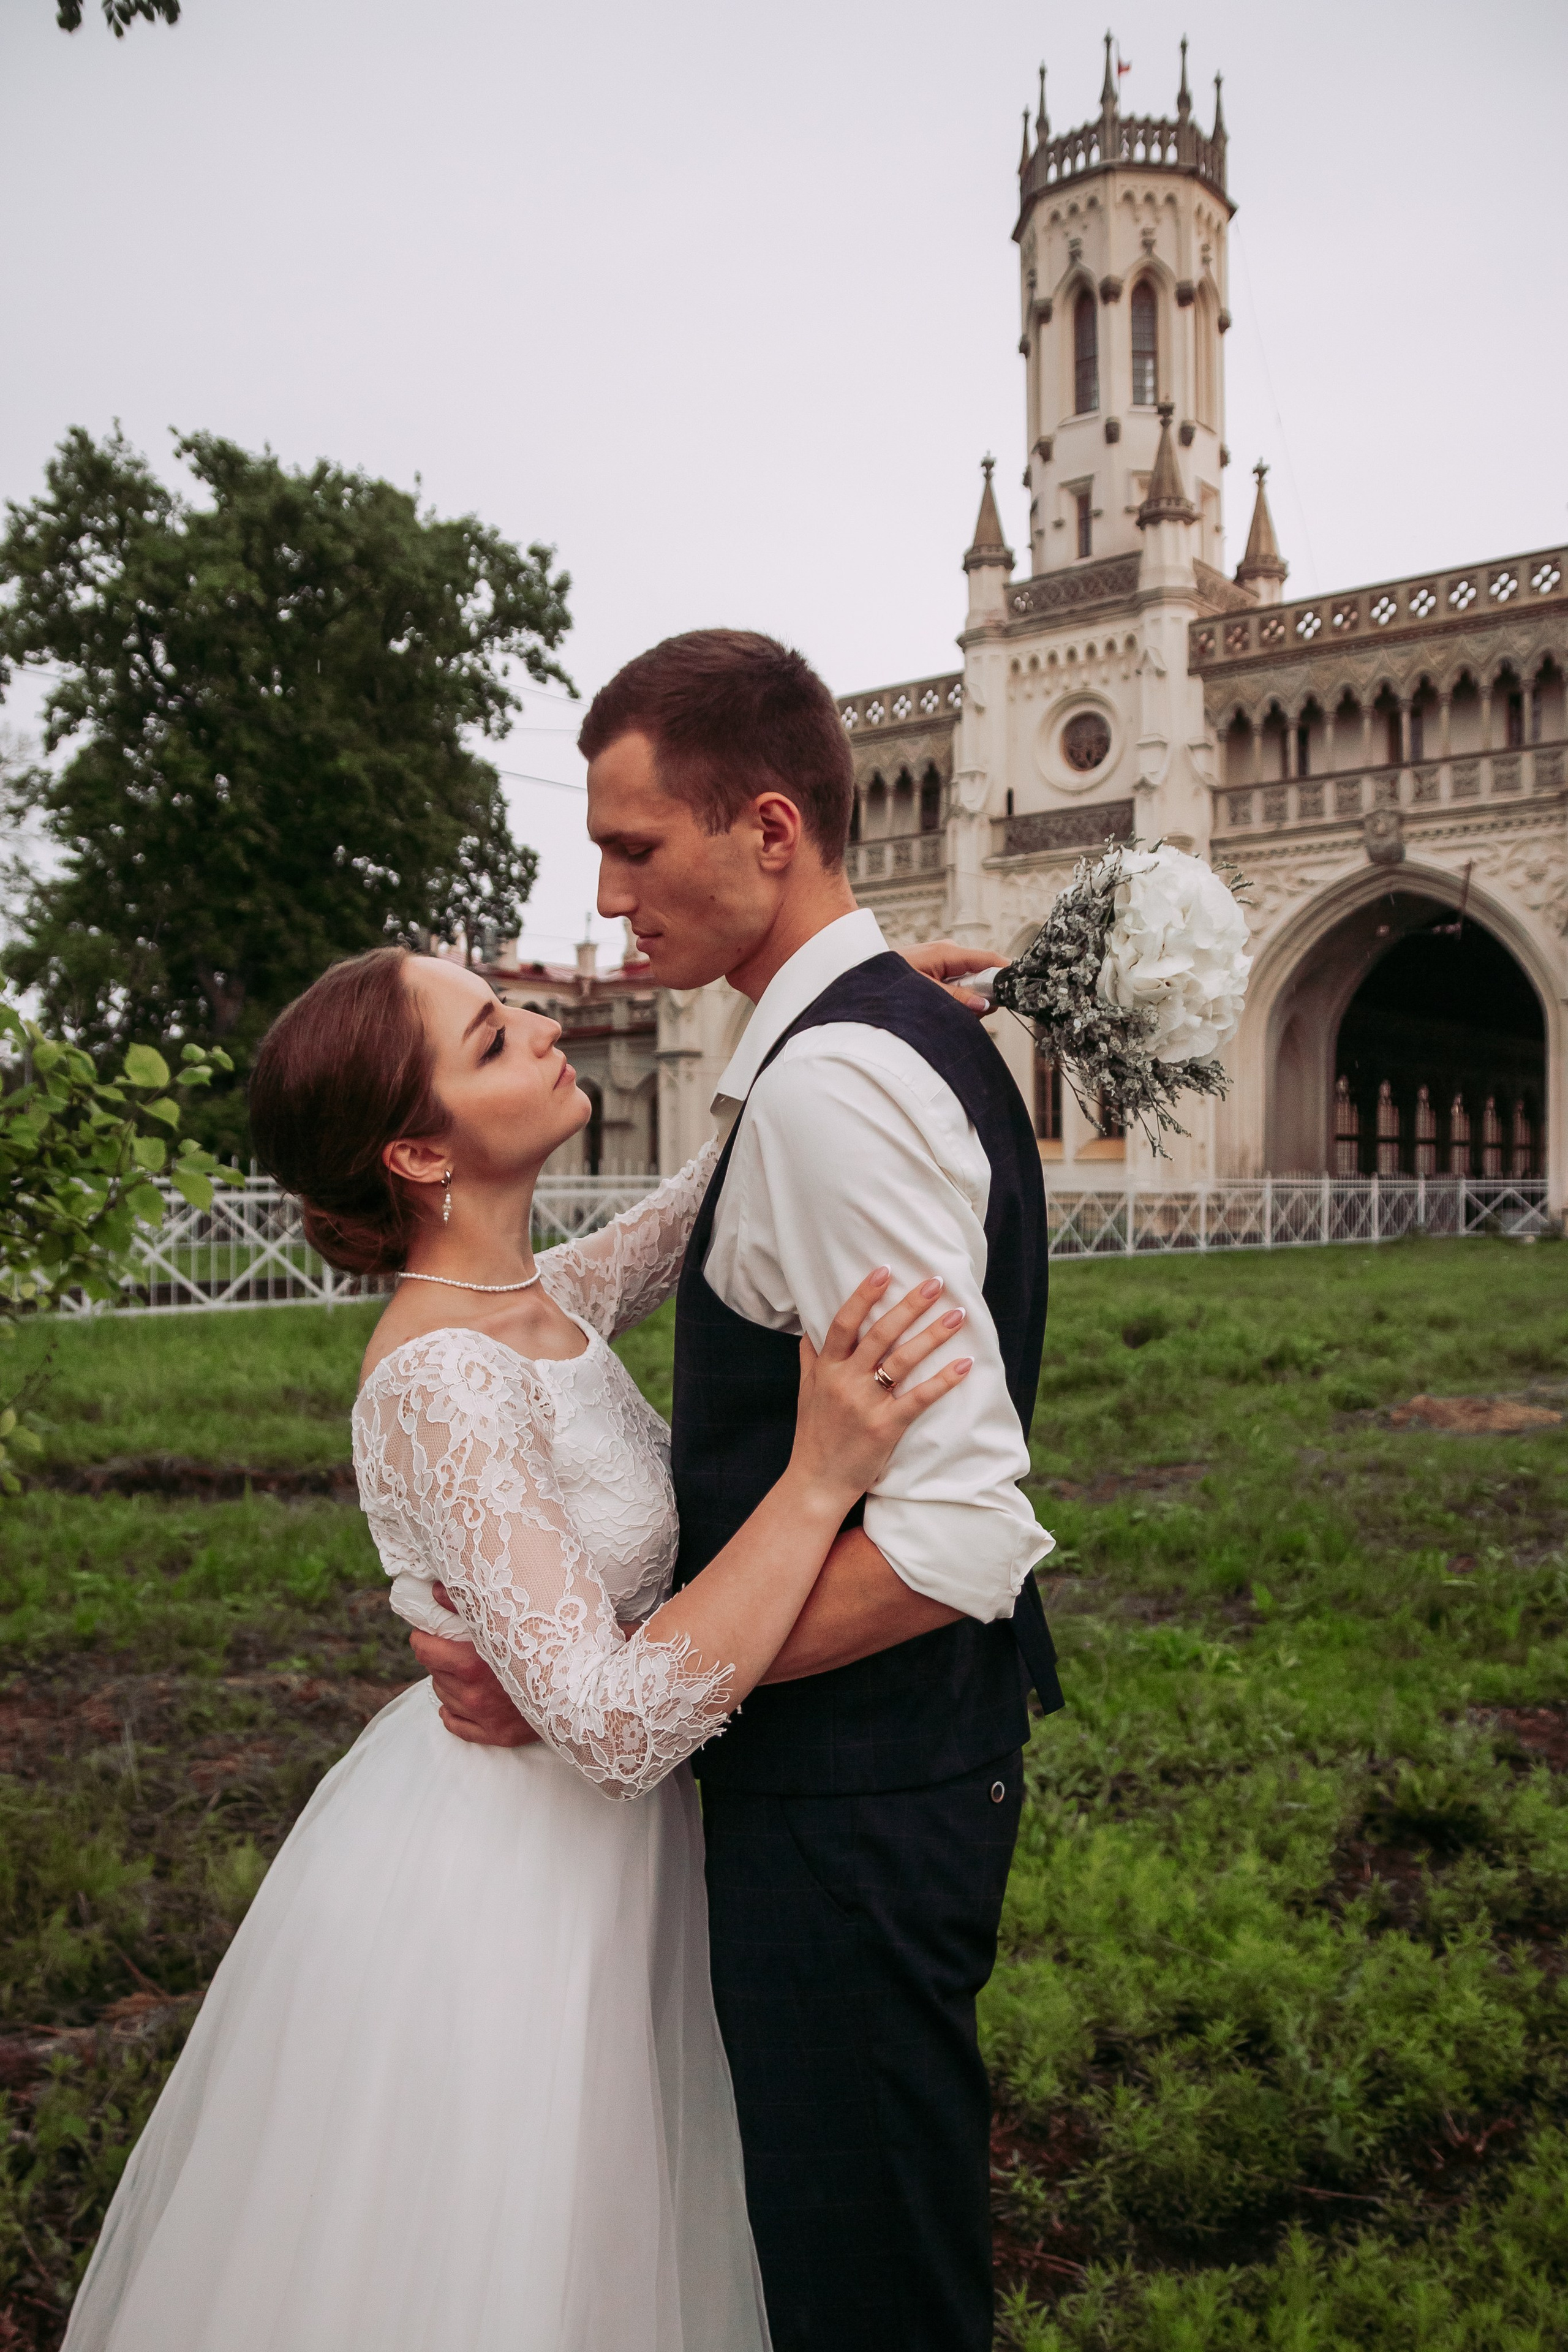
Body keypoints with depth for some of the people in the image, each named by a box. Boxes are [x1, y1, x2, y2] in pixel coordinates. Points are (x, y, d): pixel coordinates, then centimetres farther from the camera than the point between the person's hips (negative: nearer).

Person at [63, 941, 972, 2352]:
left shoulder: (549, 1299, -3)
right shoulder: (438, 1381, -28)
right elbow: (616, 1721, -33)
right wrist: (817, 1480, -37)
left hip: (589, 1850, 8)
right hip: (497, 1888, -8)